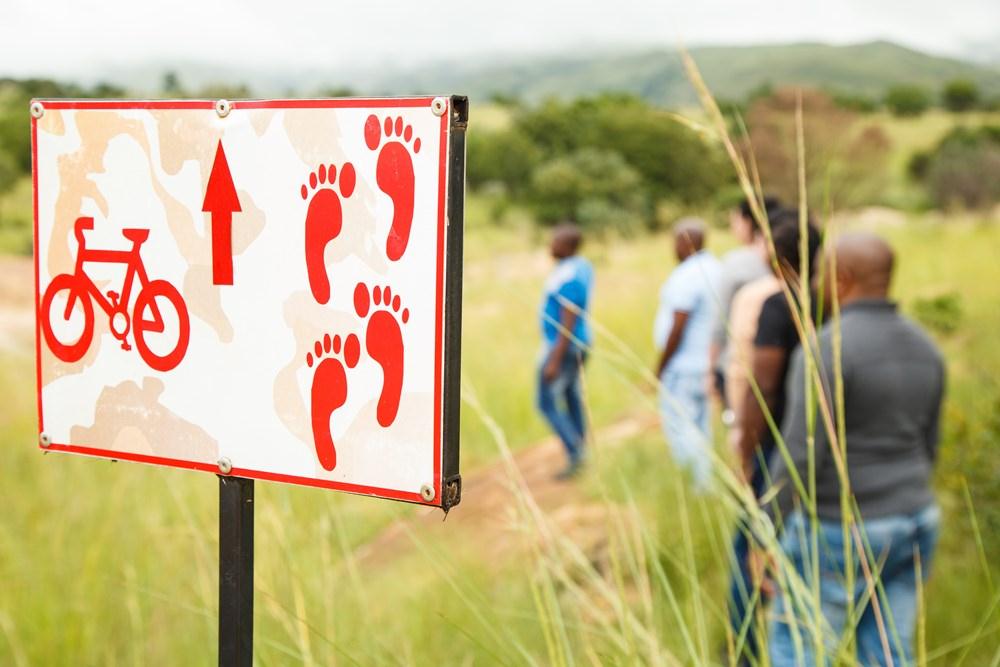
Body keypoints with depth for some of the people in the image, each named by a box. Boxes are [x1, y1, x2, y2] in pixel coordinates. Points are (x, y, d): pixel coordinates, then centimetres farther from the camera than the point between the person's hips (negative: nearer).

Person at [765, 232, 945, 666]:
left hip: (837, 533, -7)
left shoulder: (826, 350, -21)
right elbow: (924, 447, 11)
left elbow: (800, 455, -23)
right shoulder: (922, 348, 4)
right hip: (906, 524, 7)